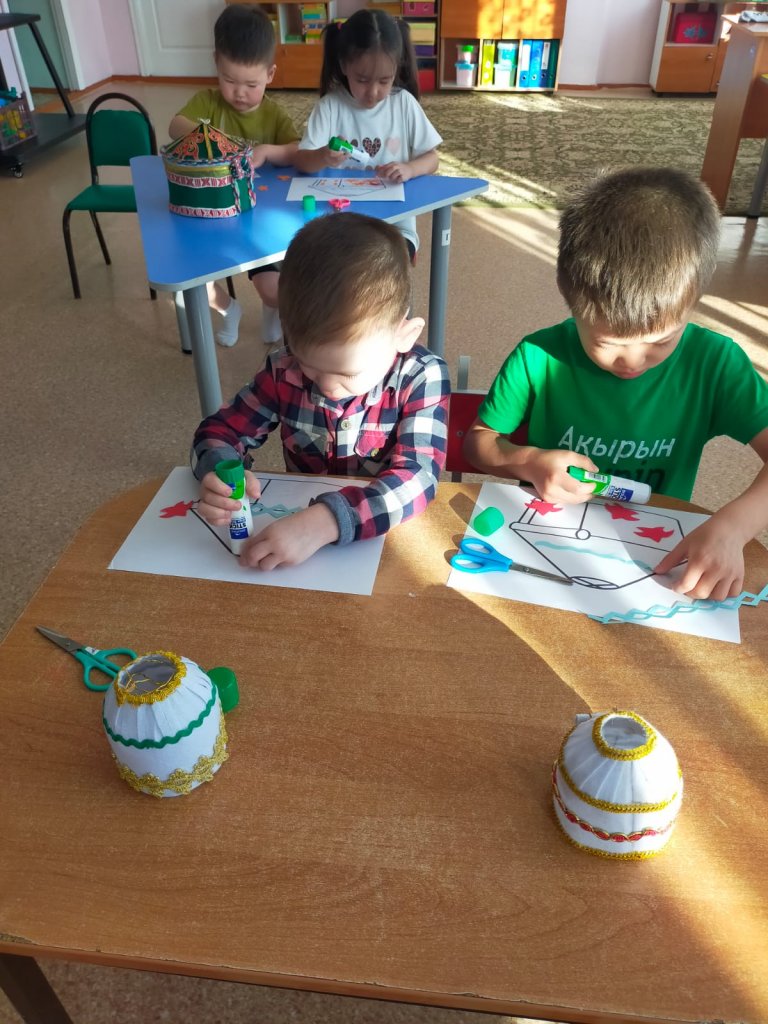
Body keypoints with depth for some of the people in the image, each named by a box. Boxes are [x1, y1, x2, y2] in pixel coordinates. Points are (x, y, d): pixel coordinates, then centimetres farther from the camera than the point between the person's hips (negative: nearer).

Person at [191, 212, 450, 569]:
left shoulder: (421, 378, -16)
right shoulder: (285, 371, -8)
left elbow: (416, 479, -27)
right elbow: (220, 430, 1)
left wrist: (322, 523, -40)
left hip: (389, 541, -2)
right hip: (296, 527, 3)